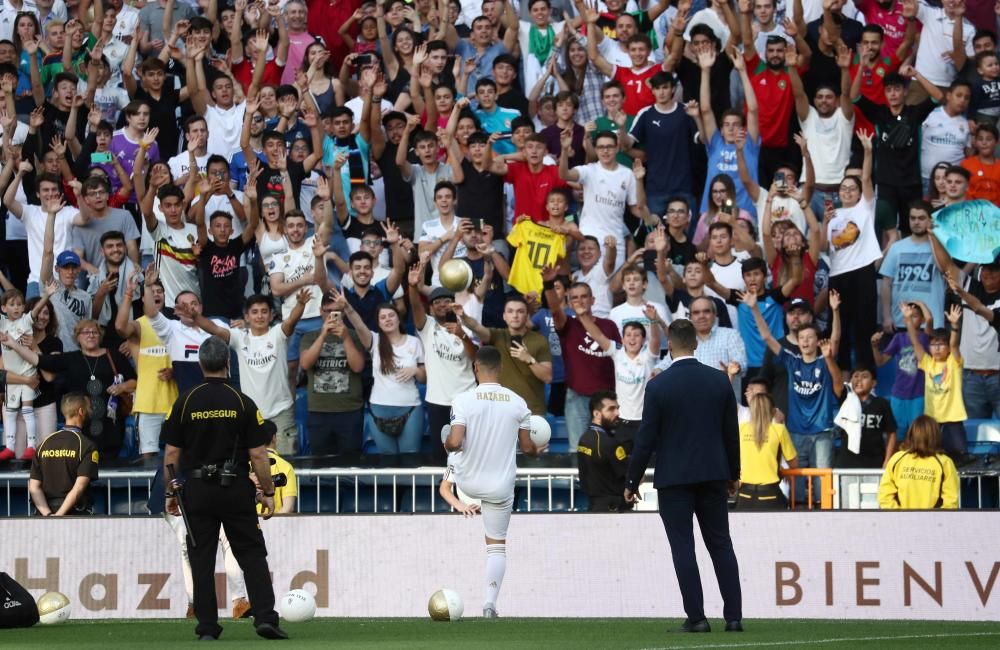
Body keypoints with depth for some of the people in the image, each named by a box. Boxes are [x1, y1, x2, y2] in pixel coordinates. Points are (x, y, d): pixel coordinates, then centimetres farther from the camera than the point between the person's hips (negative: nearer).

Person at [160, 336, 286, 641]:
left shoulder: (184, 402, -1)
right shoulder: (242, 403, -4)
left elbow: (171, 453, 0)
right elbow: (258, 455, -5)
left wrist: (170, 493, 9)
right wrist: (268, 493, 4)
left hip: (197, 490, 1)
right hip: (237, 489, -1)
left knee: (202, 559, 5)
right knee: (252, 555, 4)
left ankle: (207, 627, 4)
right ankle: (265, 618, -6)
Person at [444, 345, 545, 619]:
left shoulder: (463, 400, -13)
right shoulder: (517, 402, -4)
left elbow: (455, 442, -21)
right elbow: (527, 446, 2)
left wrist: (447, 445, 3)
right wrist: (537, 451, 25)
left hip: (468, 483, -1)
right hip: (501, 485, 1)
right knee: (497, 544, 11)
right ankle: (490, 602, 2)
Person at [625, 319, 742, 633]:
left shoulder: (658, 385, -9)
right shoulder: (720, 380, 1)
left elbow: (646, 437, -8)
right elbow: (731, 431, 7)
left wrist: (632, 481, 2)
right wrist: (733, 473, 20)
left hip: (674, 478, -3)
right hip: (713, 474, 4)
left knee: (683, 548, 0)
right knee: (721, 545, 9)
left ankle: (696, 616, -4)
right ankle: (734, 616, 6)